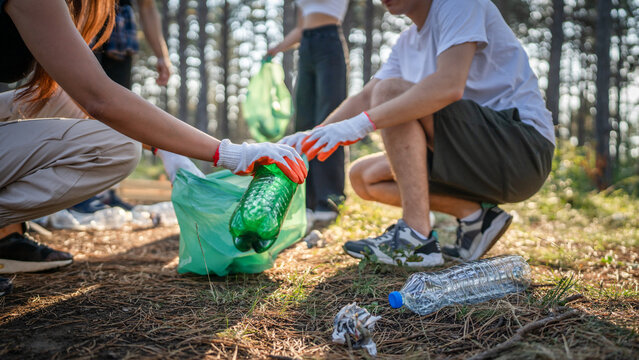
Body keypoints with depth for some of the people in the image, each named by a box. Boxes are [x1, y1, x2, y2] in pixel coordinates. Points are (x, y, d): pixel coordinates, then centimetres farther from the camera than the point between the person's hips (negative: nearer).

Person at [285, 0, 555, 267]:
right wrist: (308, 139, -1)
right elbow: (364, 99, 13)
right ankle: (474, 215, -1)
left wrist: (363, 123, -30)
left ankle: (416, 238, -24)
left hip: (522, 144, -9)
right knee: (362, 176, 4)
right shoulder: (407, 42, 16)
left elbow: (449, 85, -27)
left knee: (390, 91, -21)